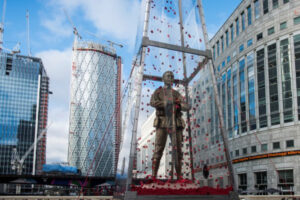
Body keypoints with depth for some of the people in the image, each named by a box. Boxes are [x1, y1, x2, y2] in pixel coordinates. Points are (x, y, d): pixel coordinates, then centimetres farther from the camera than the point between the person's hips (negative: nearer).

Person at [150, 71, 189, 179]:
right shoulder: (158, 92, 11)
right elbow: (152, 103, -11)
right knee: (158, 150, -11)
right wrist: (168, 103, -19)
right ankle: (153, 176, -13)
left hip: (175, 124, 3)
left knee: (177, 150, 0)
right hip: (162, 123, -3)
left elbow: (187, 106, 8)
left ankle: (179, 177, 4)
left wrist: (179, 105, -16)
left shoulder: (176, 94, 20)